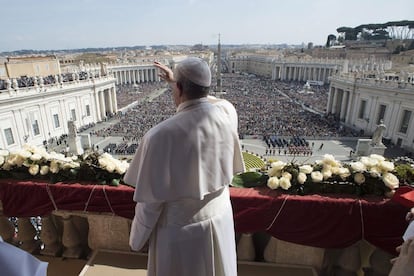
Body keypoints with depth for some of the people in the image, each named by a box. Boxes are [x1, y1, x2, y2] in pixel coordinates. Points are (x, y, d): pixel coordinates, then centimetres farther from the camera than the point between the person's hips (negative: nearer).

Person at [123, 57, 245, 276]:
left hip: (180, 231, -4)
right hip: (220, 219, 5)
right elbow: (202, 100, 10)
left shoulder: (161, 135, -31)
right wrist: (176, 81, 18)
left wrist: (138, 237, -2)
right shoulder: (227, 111, -16)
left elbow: (150, 200, -20)